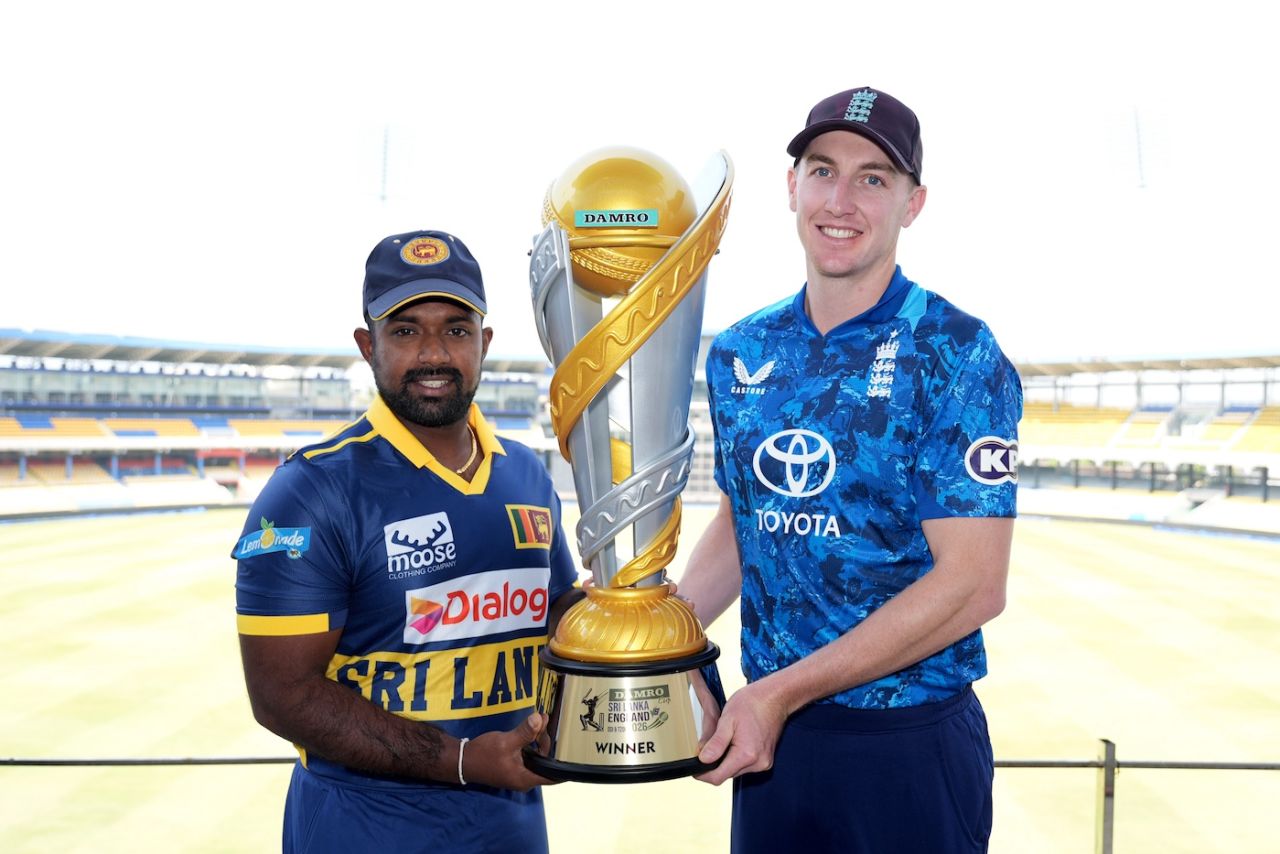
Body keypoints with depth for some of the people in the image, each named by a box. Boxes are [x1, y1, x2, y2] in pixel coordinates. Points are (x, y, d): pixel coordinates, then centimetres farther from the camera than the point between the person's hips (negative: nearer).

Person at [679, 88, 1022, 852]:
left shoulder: (959, 358, -14)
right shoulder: (738, 354, 2)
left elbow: (973, 586, -19)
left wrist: (781, 690, -20)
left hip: (910, 749, -4)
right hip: (769, 734, 5)